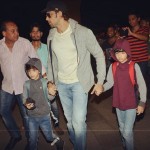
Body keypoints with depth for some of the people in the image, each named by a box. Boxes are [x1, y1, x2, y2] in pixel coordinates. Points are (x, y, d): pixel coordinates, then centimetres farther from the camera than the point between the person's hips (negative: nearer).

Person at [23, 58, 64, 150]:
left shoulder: (45, 82, -12)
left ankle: (59, 142, 44)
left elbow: (50, 98, -9)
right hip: (32, 117, 2)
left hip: (45, 116, -2)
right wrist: (26, 104, -20)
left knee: (49, 137, 14)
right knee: (33, 140, 14)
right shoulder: (26, 84, -5)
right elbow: (25, 98, 1)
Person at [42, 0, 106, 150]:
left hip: (79, 83, -5)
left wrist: (100, 81, -9)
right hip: (61, 84, 5)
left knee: (78, 121, -10)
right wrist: (50, 81, 5)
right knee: (70, 120, 15)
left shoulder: (83, 32, -15)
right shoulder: (51, 35, 2)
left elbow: (99, 55, -8)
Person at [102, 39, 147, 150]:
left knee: (127, 131, -7)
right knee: (122, 129, 20)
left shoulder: (134, 66, -11)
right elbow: (110, 82, -10)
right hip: (118, 103, 4)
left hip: (131, 103, -4)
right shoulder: (113, 67, -2)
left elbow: (142, 85, -8)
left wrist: (142, 102, -10)